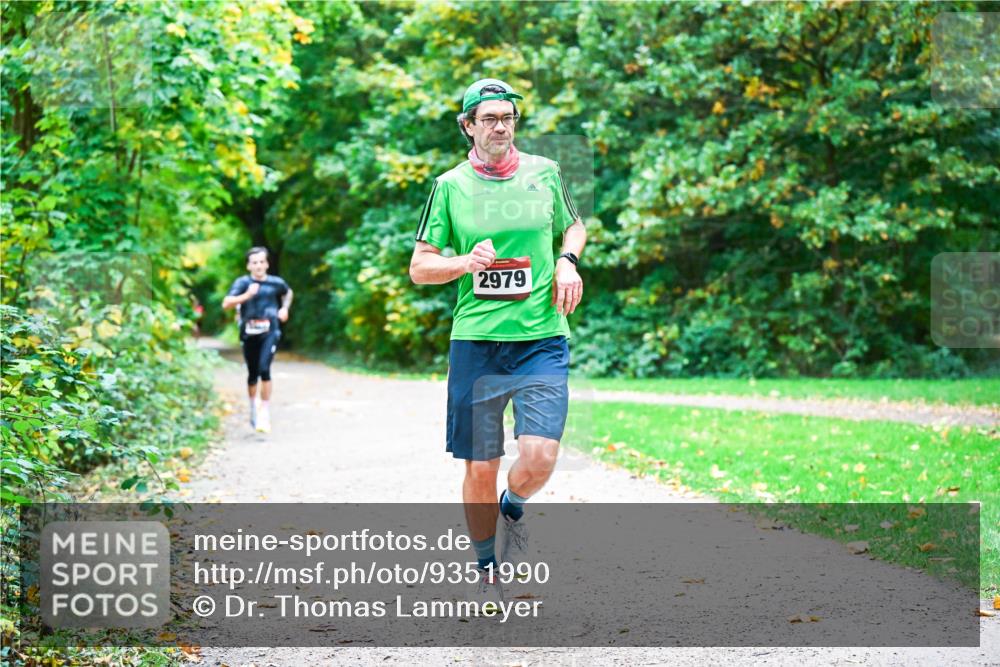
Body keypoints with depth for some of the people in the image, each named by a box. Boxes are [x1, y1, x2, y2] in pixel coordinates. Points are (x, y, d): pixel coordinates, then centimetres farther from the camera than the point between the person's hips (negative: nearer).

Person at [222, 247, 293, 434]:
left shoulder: (276, 283, 2)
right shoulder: (243, 282, -5)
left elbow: (288, 293, 26)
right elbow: (226, 303, -18)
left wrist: (285, 308, 10)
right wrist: (247, 295, -29)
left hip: (269, 332, -1)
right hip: (249, 334, 1)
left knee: (264, 369, -18)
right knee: (252, 374, 12)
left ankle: (265, 413, -12)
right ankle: (253, 409, 35)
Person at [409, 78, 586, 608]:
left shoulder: (543, 172, 7)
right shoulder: (450, 186, 2)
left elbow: (574, 226, 25)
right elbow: (419, 268, 5)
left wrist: (567, 261, 3)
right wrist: (467, 262, -14)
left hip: (542, 340, 1)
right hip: (476, 342, 0)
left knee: (539, 458, -15)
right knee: (480, 470, 2)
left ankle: (513, 508, 21)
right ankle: (486, 570, 26)